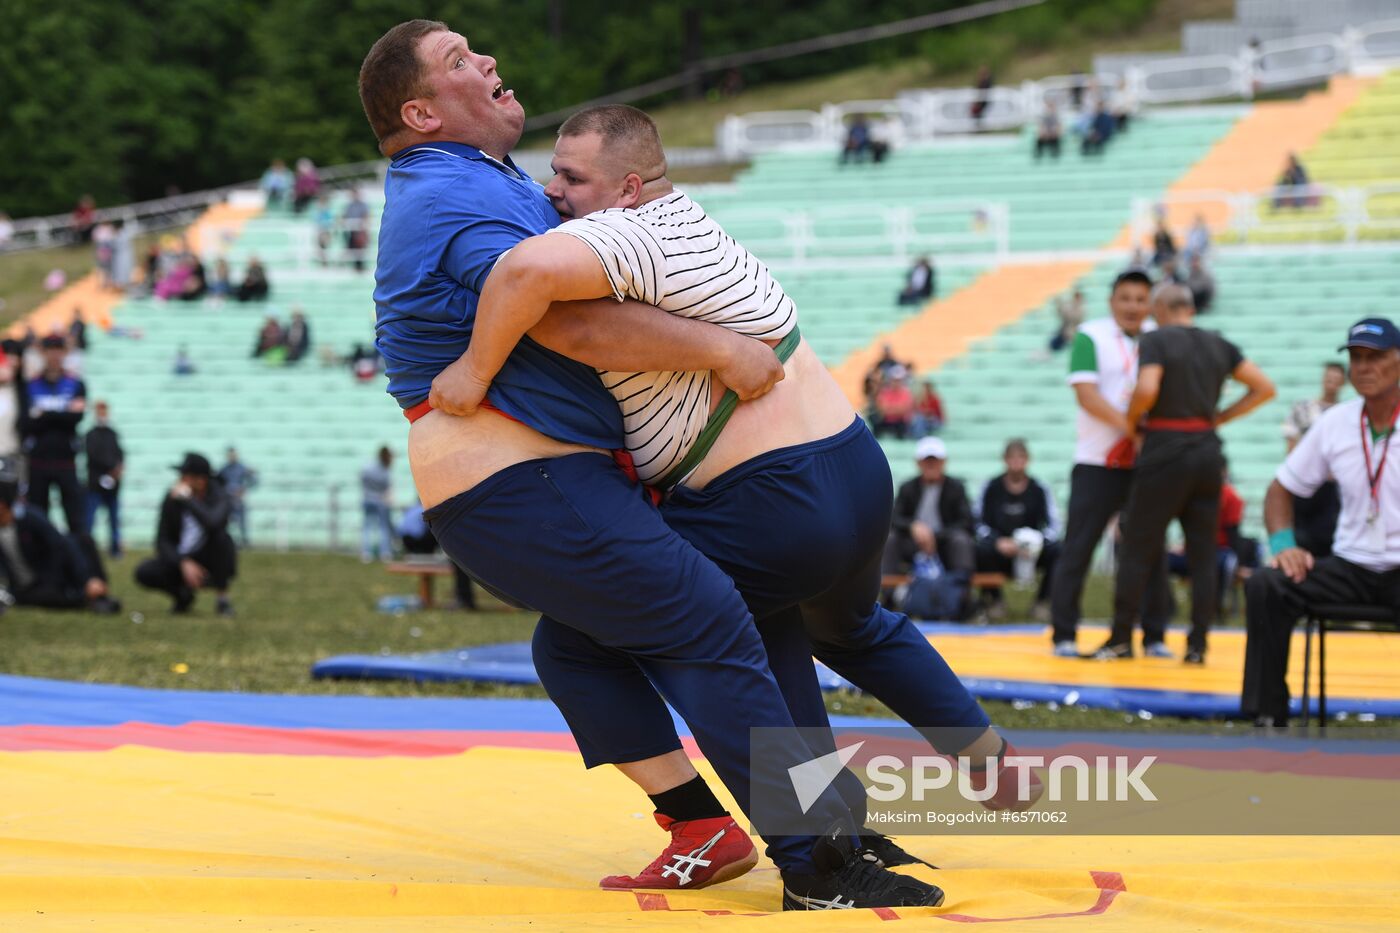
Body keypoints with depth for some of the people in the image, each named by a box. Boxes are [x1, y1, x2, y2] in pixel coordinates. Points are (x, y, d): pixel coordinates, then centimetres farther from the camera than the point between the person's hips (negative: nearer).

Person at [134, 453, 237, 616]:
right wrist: (183, 563, -26)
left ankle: (221, 597, -19)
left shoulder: (218, 495, -18)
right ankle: (183, 595, 8)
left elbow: (212, 523, -42)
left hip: (213, 562, -3)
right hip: (181, 561, 3)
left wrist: (186, 499, -33)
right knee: (144, 572, -21)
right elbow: (162, 541, -10)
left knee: (220, 535, -34)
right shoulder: (172, 499, -8)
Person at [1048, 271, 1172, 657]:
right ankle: (1063, 635, 3)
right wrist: (1130, 427, -23)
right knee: (1078, 547, -3)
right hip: (1098, 462, -4)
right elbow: (1086, 394, -13)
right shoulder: (1091, 337, -4)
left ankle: (1154, 635, 13)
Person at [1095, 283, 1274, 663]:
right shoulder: (1219, 345, 10)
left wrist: (1132, 421, -4)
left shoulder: (1156, 340, -6)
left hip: (1166, 450, -5)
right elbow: (1264, 388, 10)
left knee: (1138, 547, 3)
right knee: (1203, 552, 6)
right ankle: (1197, 644, 3)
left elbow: (1147, 389, -22)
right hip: (1207, 450, 5)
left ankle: (1121, 639, 6)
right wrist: (1218, 418, 11)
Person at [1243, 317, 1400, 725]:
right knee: (1265, 587, -19)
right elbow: (1282, 488, 16)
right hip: (1350, 566, 4)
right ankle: (1268, 718, -17)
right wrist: (1283, 543, -3)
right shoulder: (1335, 423, 8)